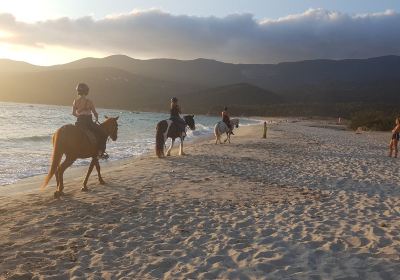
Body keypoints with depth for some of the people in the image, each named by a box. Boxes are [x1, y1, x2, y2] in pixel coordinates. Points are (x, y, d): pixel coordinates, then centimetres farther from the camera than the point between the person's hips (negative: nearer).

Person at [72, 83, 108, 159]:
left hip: (79, 123, 6)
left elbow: (73, 113, 9)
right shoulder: (89, 101, -9)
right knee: (102, 133, 4)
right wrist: (96, 119, 17)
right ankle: (100, 152, -4)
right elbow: (95, 113, -4)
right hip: (88, 122, -6)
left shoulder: (75, 100, 4)